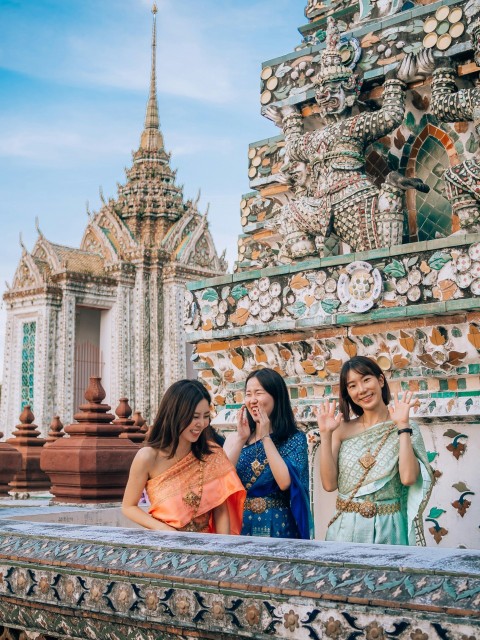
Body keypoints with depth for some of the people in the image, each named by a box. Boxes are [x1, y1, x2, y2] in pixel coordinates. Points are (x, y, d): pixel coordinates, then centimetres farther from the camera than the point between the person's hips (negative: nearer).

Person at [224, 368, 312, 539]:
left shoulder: (295, 439, -4)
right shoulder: (234, 438, 5)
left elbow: (285, 482, -19)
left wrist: (265, 436, -14)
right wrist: (240, 439, -11)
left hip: (277, 526, -2)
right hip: (240, 524, 3)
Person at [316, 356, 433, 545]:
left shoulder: (406, 429, -3)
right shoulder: (343, 429, 1)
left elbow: (408, 478, -18)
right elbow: (330, 484, -6)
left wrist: (402, 426, -16)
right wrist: (325, 434, -11)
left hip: (388, 528, -1)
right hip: (347, 527, 2)